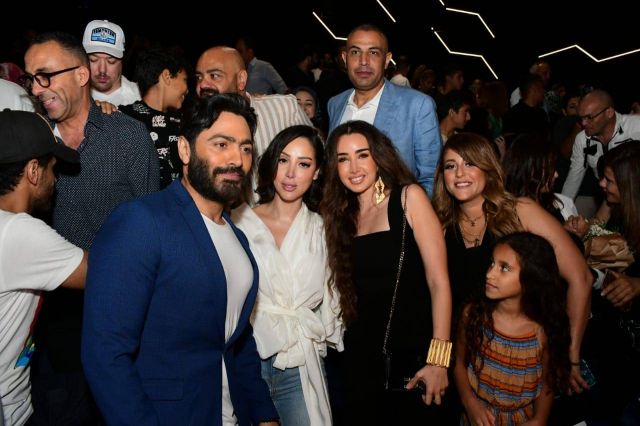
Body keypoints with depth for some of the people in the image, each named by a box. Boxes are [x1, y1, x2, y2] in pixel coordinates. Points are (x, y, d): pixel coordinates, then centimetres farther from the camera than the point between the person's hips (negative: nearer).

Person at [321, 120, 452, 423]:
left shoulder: (408, 197, -8)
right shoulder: (342, 216, 6)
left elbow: (439, 281, -14)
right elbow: (346, 289, 9)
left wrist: (439, 359, -19)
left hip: (413, 355, -4)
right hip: (360, 357, 4)